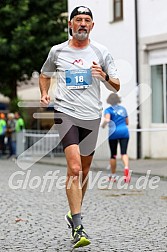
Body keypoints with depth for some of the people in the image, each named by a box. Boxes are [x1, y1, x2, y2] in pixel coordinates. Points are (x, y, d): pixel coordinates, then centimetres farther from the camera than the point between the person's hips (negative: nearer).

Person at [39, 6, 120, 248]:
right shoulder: (57, 51, 5)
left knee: (84, 170, 12)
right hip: (66, 113, -2)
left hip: (92, 116, 2)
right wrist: (44, 93, 4)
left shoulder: (101, 52, 5)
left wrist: (105, 77, -14)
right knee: (74, 168, -17)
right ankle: (78, 227, -19)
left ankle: (74, 213, 35)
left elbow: (117, 87, 7)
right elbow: (45, 75, 23)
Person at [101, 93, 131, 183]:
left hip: (114, 133, -2)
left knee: (113, 154, 9)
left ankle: (113, 175, 18)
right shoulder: (123, 109, 13)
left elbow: (107, 119, -20)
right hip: (124, 132, 2)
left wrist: (103, 125, -1)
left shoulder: (108, 110, -1)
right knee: (124, 152, -6)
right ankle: (126, 167, -35)